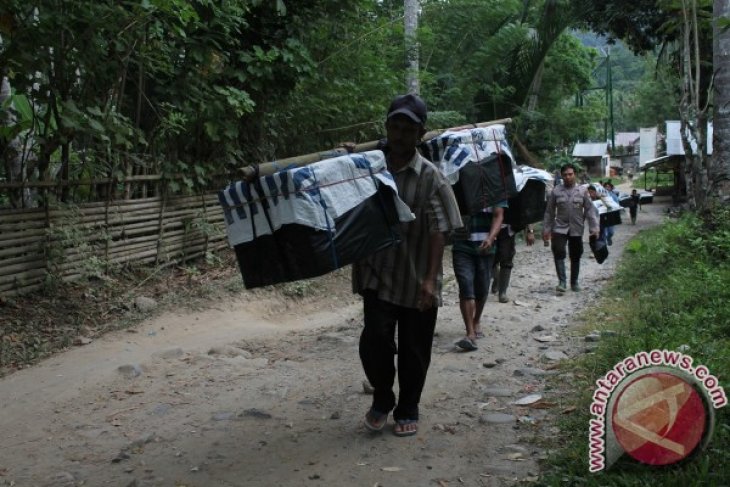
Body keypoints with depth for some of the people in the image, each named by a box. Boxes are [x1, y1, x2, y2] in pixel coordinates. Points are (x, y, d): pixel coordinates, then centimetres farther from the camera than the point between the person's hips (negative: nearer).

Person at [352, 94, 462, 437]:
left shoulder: (430, 177, -6)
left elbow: (439, 231, -12)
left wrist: (430, 279, -20)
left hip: (416, 280, -1)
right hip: (378, 275, 2)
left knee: (413, 350, 9)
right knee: (375, 339, -9)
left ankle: (408, 410, 30)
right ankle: (382, 399, 19)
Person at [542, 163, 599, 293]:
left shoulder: (582, 191, 2)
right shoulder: (556, 191, 2)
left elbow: (590, 210, 2)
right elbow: (549, 212, 6)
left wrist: (594, 228, -6)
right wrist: (546, 229, 4)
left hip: (576, 230, 1)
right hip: (560, 228, -1)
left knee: (575, 257, 9)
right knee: (558, 253, -17)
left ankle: (574, 282, 24)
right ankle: (562, 282, -15)